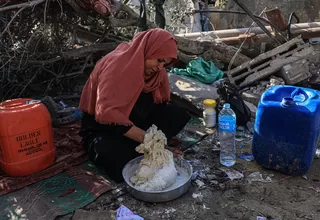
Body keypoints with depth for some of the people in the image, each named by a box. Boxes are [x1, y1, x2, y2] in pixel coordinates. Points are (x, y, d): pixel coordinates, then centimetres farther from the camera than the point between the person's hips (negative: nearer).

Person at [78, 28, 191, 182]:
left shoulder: (154, 69, -2)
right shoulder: (117, 64, -25)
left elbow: (161, 102, 3)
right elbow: (106, 112, -35)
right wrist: (142, 136, -41)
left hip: (136, 120, 7)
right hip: (104, 127, -6)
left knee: (178, 114, -11)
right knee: (120, 159, -37)